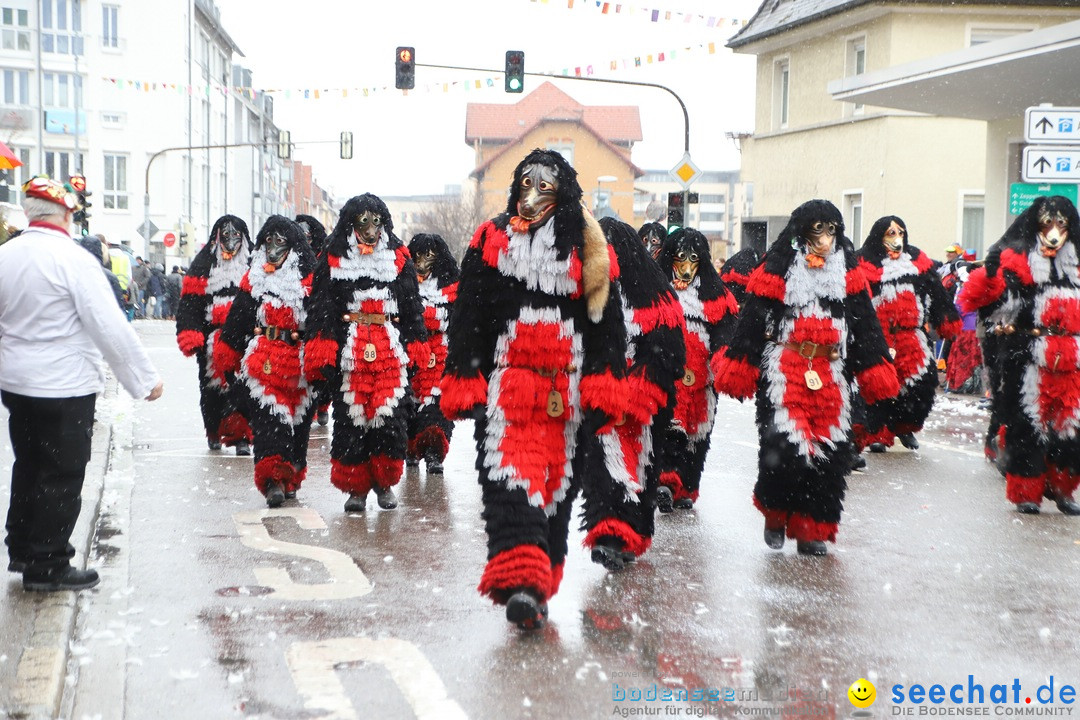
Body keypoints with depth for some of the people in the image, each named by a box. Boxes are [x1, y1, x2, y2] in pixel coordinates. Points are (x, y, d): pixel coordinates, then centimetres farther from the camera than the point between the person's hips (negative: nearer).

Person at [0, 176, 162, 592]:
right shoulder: (73, 259, -18)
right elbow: (110, 326, -19)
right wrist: (145, 377, -12)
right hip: (65, 386, -7)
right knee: (63, 475, 4)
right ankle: (48, 566, 11)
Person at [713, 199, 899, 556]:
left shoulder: (848, 275, 11)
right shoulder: (778, 271, -2)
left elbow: (865, 328, 13)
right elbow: (751, 323, -3)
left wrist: (877, 373, 7)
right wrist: (739, 368, -8)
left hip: (830, 376, 4)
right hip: (784, 372, -4)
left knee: (829, 452, -1)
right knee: (784, 446, -13)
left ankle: (811, 530, 13)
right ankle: (775, 516, 14)